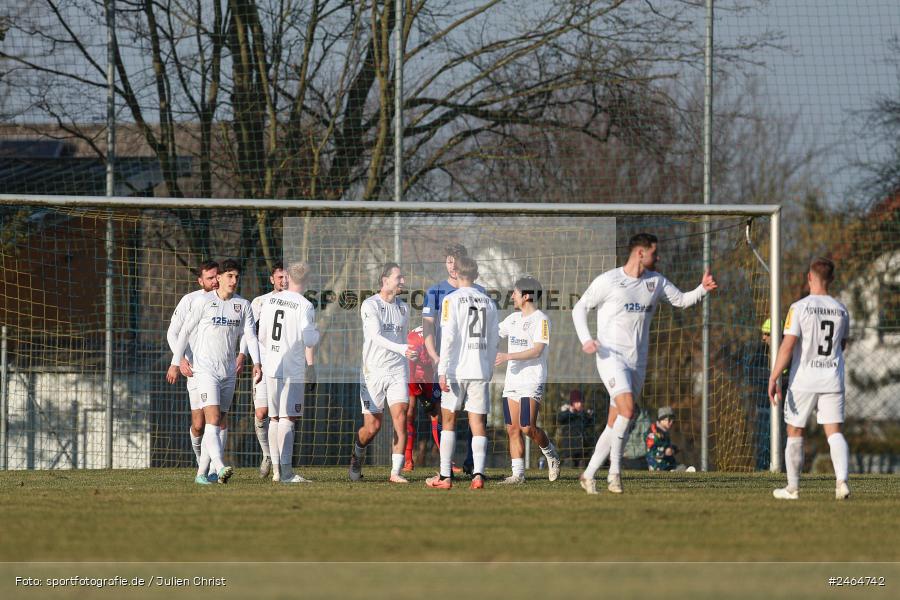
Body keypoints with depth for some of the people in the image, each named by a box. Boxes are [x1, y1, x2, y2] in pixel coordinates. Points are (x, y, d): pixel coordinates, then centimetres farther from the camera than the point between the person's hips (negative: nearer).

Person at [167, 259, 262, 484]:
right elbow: (185, 332, 1)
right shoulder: (203, 302, -4)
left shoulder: (243, 305, 8)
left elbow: (250, 335, 2)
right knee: (213, 419, -18)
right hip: (205, 370, -5)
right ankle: (220, 468, -31)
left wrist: (256, 363, -13)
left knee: (218, 423, 9)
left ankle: (202, 472, 16)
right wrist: (176, 363, 0)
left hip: (228, 372, 5)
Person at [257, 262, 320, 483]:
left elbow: (262, 336, 11)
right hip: (293, 368, -5)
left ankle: (276, 469, 16)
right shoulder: (305, 306, -10)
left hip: (271, 367, 5)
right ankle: (286, 471, -13)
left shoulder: (270, 301, 6)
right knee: (287, 419, -8)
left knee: (274, 418, 12)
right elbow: (309, 340, -13)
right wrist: (316, 333, 10)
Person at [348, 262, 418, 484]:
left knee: (401, 418, -13)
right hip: (373, 372, -4)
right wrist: (401, 349, -35)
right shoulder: (370, 305, -7)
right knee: (372, 427, -4)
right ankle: (357, 457, 27)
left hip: (397, 371, 4)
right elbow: (376, 337, -21)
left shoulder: (403, 307, 13)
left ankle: (396, 472, -10)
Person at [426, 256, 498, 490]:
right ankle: (478, 473, -10)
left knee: (448, 420, 8)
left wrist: (443, 371, -12)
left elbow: (448, 337, -12)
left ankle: (445, 476, 8)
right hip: (481, 371, 3)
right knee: (478, 422, 3)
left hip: (457, 371, -3)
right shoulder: (488, 302, 9)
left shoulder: (452, 300, -6)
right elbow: (494, 341, 13)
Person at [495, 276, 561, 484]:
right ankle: (518, 474, 3)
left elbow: (537, 351, -17)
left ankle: (550, 453, 12)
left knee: (527, 427, -13)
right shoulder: (513, 318, 15)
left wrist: (508, 356, -20)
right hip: (512, 381, 8)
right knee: (513, 429, 2)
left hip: (532, 380, -8)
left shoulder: (540, 319, -9)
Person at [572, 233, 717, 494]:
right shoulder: (608, 281, -5)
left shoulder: (655, 281, 11)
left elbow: (681, 300, 18)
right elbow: (579, 308, 0)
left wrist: (703, 289, -2)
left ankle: (589, 475, 14)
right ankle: (615, 470, -14)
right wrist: (585, 339, -14)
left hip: (637, 361, 6)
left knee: (615, 424, 5)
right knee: (627, 408, -24)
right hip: (612, 356, -6)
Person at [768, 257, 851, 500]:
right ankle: (842, 479, -20)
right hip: (833, 380, 3)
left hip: (803, 380, -3)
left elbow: (787, 346, -15)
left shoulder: (800, 308, -9)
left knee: (795, 432, 10)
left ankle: (792, 488, 15)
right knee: (834, 432, 0)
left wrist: (773, 378, -13)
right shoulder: (841, 310, 5)